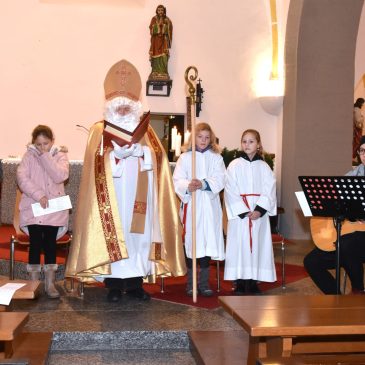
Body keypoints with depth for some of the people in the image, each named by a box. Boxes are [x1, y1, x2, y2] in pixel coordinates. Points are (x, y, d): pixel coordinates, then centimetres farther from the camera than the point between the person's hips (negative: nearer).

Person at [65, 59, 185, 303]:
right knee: (113, 233, -7)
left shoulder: (146, 132, 17)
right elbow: (98, 163, -5)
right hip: (113, 195, -3)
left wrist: (139, 149, -10)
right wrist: (118, 153, -18)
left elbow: (158, 159, 7)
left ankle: (135, 282, 9)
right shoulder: (100, 131, 8)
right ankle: (114, 284, -1)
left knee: (138, 233, 1)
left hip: (137, 196, 3)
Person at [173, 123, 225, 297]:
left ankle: (204, 283, 9)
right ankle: (191, 283, 12)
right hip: (190, 205, -1)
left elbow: (219, 180, -4)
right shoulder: (185, 157, 6)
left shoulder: (216, 158, 9)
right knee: (190, 243, 2)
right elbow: (177, 180, -4)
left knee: (207, 243, 0)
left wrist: (203, 184, -21)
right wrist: (188, 186, -25)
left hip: (210, 206, 1)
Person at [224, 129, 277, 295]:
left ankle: (253, 283, 10)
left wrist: (259, 210, -14)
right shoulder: (234, 165, 1)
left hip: (259, 214, 2)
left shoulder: (264, 167, 7)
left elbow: (269, 191, 0)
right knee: (239, 246, -3)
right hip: (239, 213, -2)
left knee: (257, 245, 2)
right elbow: (230, 191, -5)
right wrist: (244, 212, -13)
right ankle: (240, 284, 4)